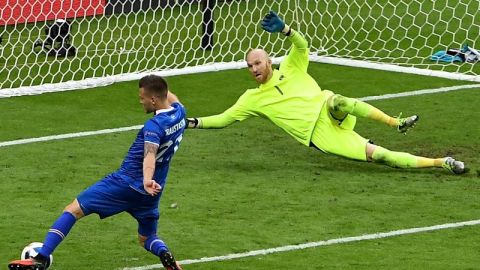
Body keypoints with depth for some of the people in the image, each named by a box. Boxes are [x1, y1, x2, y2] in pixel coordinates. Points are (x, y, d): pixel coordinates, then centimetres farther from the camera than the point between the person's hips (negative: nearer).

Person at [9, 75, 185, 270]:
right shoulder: (179, 113, 3)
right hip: (150, 195, 7)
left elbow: (150, 155, -39)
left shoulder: (154, 126, -20)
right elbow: (172, 99, 29)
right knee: (147, 239, 26)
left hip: (126, 182, -7)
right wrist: (155, 85, 45)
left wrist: (147, 180, -55)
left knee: (73, 210, -3)